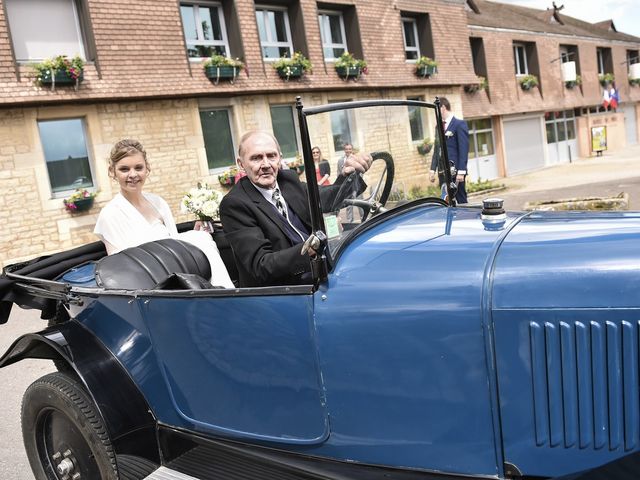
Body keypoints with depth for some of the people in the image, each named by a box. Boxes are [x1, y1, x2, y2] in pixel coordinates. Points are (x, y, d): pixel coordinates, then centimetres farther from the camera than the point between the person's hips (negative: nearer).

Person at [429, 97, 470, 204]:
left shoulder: (459, 124, -5)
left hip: (455, 171, -7)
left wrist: (461, 171, -17)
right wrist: (433, 169, 11)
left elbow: (464, 149, -11)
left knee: (461, 200, -1)